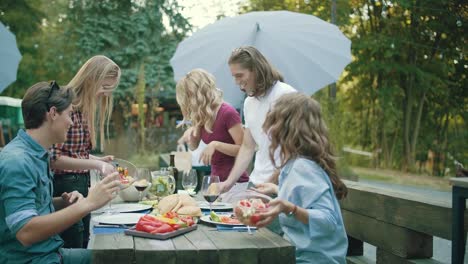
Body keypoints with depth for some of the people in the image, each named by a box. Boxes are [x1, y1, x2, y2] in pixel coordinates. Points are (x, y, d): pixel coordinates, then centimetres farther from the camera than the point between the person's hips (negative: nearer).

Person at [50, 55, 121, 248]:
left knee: (82, 250, 17)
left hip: (82, 184, 9)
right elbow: (54, 158, -20)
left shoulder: (85, 109, 9)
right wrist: (95, 164, -21)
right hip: (65, 186, -9)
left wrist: (99, 160, 2)